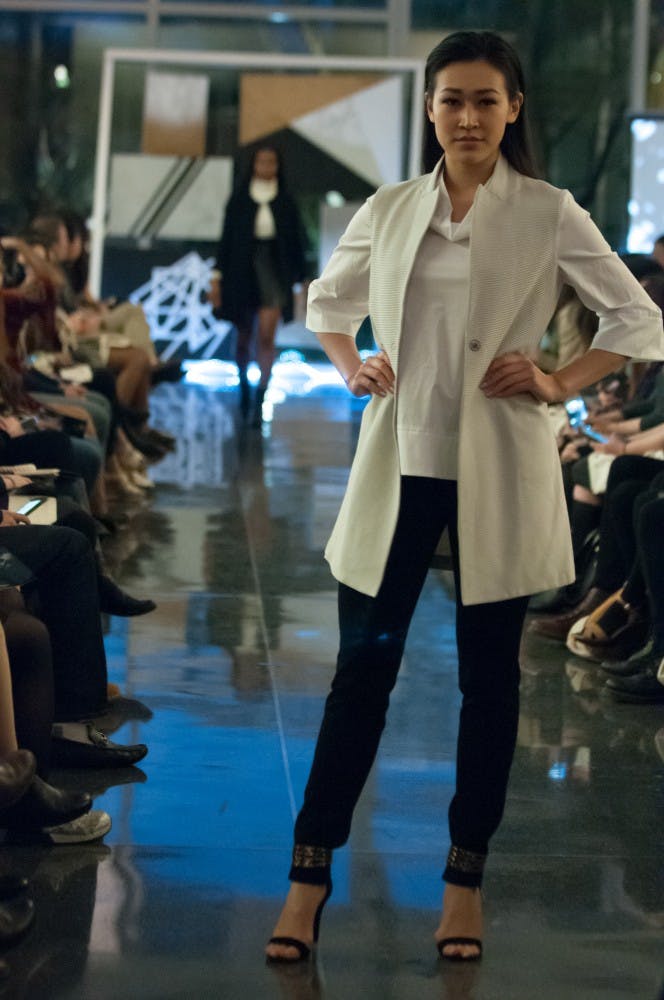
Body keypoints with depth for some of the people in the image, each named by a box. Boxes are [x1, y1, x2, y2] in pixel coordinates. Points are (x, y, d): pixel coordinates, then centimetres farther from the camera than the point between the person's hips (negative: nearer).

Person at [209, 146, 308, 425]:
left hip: (274, 270, -1)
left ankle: (260, 401, -13)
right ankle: (243, 384, 36)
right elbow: (226, 237, 3)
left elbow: (295, 242, 8)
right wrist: (218, 277, -2)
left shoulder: (285, 202, 4)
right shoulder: (239, 198, 3)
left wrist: (299, 278, 6)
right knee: (244, 336, 11)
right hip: (242, 269, 1)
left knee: (267, 336, -13)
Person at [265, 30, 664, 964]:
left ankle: (466, 880, 19)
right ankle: (310, 872, 12)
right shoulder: (389, 211, 6)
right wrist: (352, 367, 5)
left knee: (489, 676, 7)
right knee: (362, 668, 4)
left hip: (497, 471, -2)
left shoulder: (549, 215, -2)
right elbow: (326, 299, 23)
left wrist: (557, 384, -8)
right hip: (398, 464, 2)